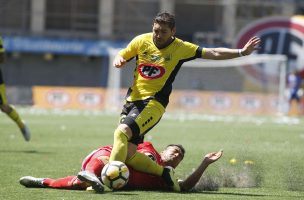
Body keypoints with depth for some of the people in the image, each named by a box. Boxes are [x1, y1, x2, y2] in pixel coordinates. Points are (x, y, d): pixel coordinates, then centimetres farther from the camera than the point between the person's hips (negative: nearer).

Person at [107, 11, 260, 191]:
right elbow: (121, 56, 18)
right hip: (132, 101, 5)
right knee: (128, 153, -4)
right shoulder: (141, 41, 6)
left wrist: (241, 52, -5)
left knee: (122, 132, -29)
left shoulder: (180, 48, -1)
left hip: (153, 103, -5)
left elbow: (214, 53, 1)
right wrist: (118, 61, -7)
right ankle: (164, 173, 13)